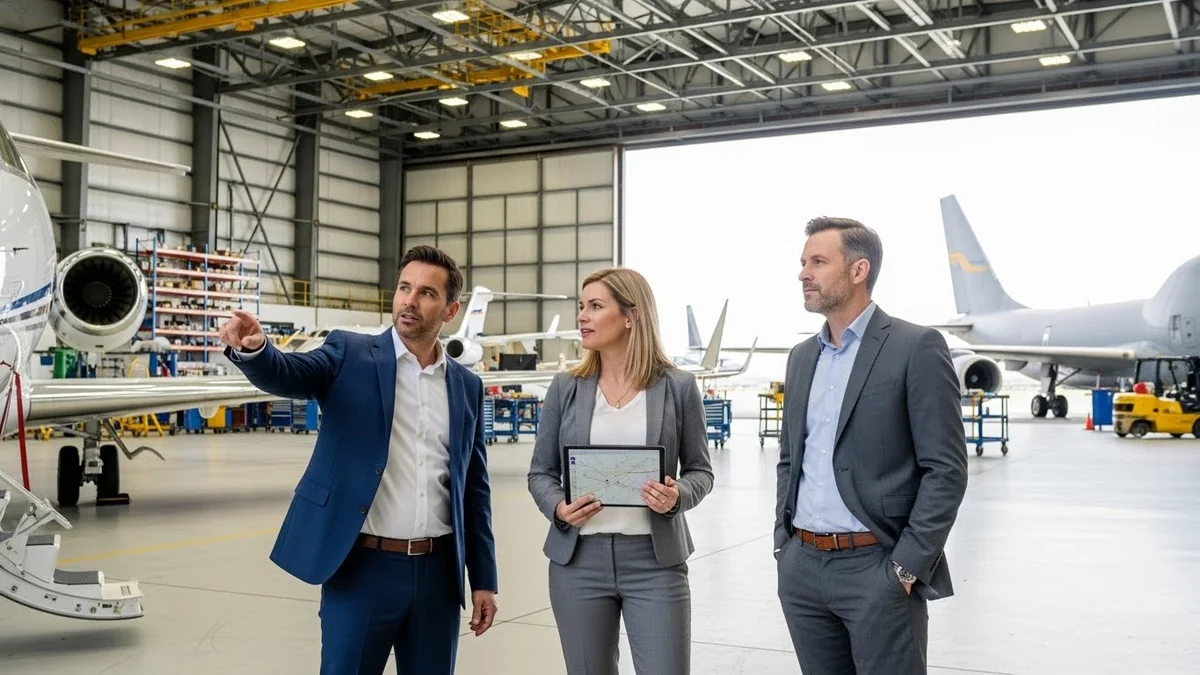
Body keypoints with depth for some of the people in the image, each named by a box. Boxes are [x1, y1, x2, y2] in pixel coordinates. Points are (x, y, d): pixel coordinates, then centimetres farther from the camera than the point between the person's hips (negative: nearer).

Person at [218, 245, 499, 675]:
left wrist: (484, 579, 8)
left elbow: (474, 488, 10)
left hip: (437, 572, 3)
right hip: (363, 567, -3)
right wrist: (251, 348, -41)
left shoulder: (467, 386, 9)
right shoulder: (350, 354, 0)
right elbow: (286, 375, -19)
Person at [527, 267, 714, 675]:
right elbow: (541, 472, 7)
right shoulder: (565, 388, 4)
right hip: (578, 558, 2)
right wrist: (558, 508, -13)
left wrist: (678, 496, -17)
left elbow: (700, 470, 4)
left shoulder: (678, 386, -1)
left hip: (655, 560, -2)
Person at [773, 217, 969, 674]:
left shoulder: (916, 348, -7)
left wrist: (907, 567, -14)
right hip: (802, 568, 6)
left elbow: (945, 469, -10)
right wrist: (784, 546, 10)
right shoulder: (801, 357, 13)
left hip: (877, 568, -6)